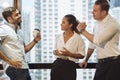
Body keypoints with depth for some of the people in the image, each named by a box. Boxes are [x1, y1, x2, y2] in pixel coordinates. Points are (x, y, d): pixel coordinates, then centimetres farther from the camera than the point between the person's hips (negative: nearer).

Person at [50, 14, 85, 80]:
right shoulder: (58, 37, 8)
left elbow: (81, 55, -5)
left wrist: (69, 54, -18)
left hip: (69, 66, -4)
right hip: (57, 65, 4)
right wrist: (55, 52, -5)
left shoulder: (78, 38, -6)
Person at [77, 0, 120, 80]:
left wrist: (83, 30, -15)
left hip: (112, 63, -8)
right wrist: (86, 60, 26)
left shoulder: (112, 24, -17)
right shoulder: (98, 23, 10)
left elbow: (97, 40, -27)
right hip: (101, 63, 8)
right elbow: (93, 42, 20)